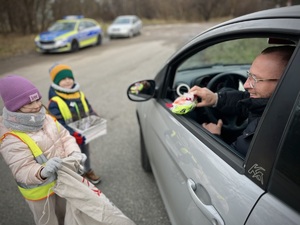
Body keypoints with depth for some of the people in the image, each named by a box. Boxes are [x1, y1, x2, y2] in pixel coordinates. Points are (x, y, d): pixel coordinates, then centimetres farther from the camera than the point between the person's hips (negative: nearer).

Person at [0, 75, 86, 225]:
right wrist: (43, 172, -48)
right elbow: (23, 172, -29)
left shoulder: (45, 118, -10)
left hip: (62, 180, 6)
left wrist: (74, 153, -23)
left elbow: (65, 137, -4)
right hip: (40, 190, -6)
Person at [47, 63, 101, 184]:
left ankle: (88, 171, 55)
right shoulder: (54, 102, -23)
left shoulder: (80, 94, -3)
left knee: (85, 154, 29)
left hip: (83, 135, 6)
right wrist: (73, 134, -38)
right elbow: (58, 124, -28)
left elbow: (89, 110, 6)